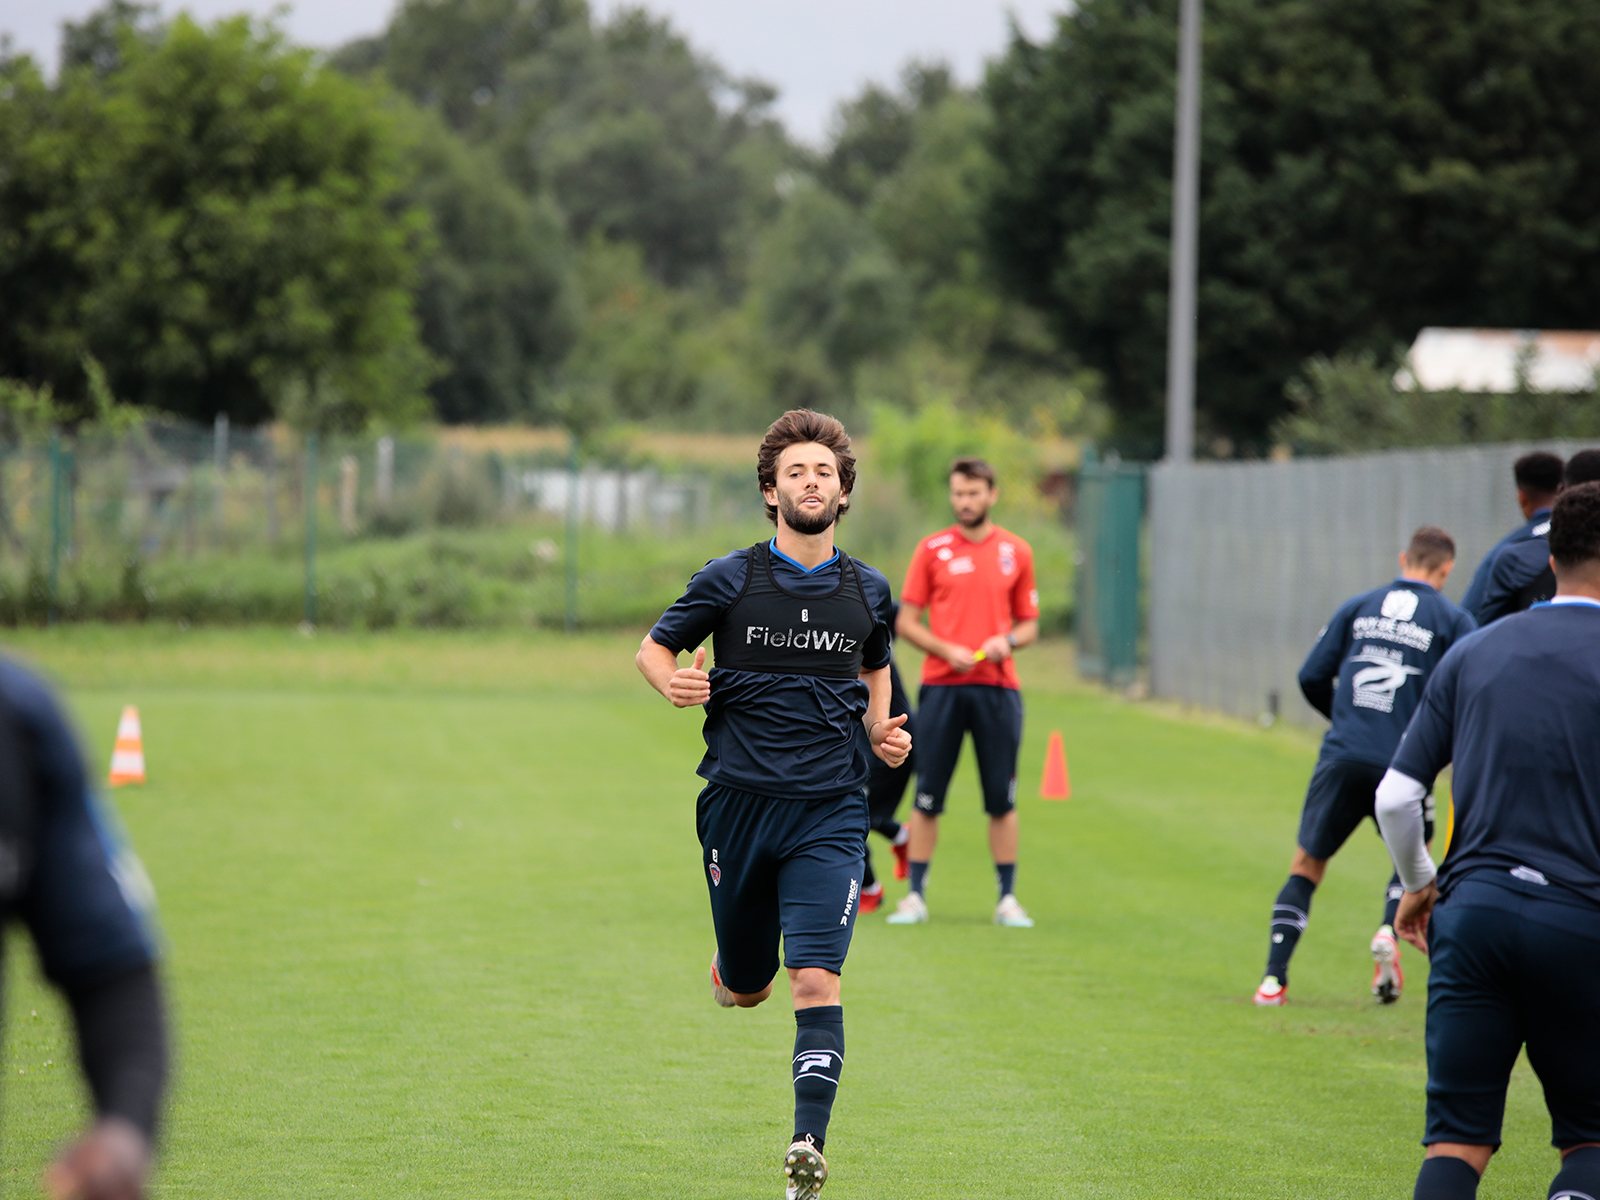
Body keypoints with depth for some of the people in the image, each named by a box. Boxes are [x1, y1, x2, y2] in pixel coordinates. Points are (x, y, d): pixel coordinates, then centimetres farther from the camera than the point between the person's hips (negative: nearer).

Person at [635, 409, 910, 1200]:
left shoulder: (867, 593, 7)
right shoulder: (730, 580, -1)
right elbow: (655, 647, 9)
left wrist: (881, 733, 7)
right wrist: (673, 683, -14)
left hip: (830, 814, 0)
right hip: (739, 803, 0)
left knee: (816, 980, -15)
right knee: (746, 987, 11)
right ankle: (727, 972, 49)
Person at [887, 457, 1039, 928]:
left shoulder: (1017, 552, 10)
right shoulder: (932, 550, 5)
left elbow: (1029, 624, 15)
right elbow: (905, 621, 4)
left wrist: (1007, 641, -7)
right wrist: (947, 650, -11)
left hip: (998, 685, 1)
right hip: (942, 685, -1)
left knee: (1002, 799, 1)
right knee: (927, 796, -1)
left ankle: (1007, 898, 7)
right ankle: (916, 895, 6)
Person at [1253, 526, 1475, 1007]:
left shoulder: (1358, 607, 12)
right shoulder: (1452, 620, 5)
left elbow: (1312, 678, 11)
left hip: (1342, 757, 2)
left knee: (1306, 866, 13)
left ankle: (1273, 978, 3)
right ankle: (1389, 930, -5)